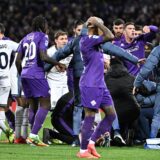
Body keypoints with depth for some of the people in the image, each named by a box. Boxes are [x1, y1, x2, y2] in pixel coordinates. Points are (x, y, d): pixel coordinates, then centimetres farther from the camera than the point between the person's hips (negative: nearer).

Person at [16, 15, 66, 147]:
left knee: (33, 106, 13)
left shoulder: (25, 38, 17)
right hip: (37, 75, -8)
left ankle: (34, 138, 12)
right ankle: (33, 135, -16)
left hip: (25, 75, 8)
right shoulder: (42, 37, -3)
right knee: (45, 105, -5)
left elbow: (18, 60, 15)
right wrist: (58, 64, -4)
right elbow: (43, 57, -16)